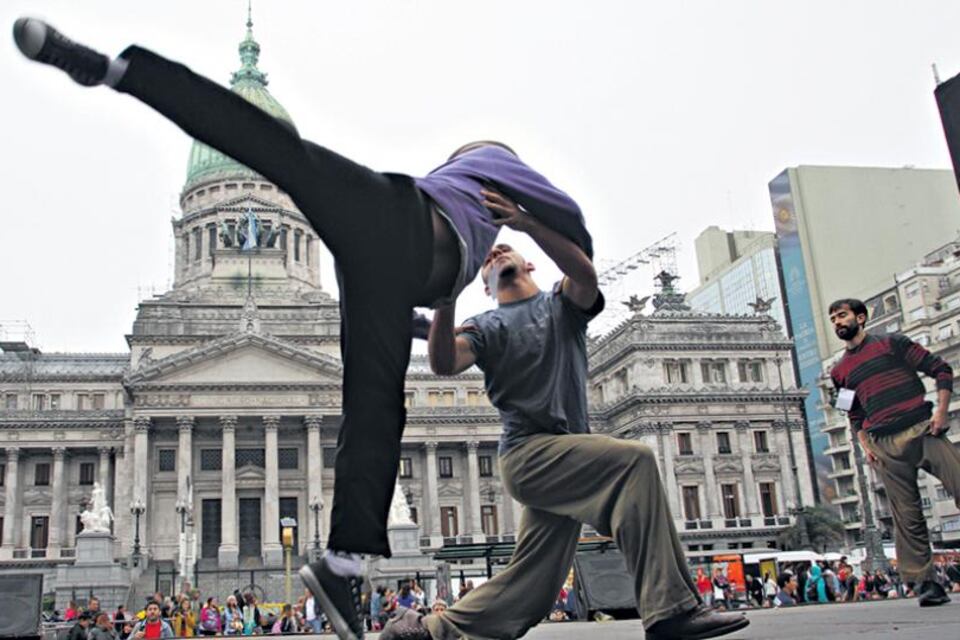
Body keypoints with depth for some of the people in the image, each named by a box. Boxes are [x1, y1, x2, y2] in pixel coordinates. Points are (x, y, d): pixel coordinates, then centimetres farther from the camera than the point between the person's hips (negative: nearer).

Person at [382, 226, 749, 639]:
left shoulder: (562, 304, 18)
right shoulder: (488, 327, 11)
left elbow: (585, 273, -8)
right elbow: (443, 363, -11)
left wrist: (527, 224, -21)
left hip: (565, 457, 5)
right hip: (528, 452, -5)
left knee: (529, 589, 2)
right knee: (634, 460, -27)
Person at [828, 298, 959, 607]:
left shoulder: (891, 343, 7)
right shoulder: (840, 371, 17)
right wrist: (865, 446, 7)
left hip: (923, 431, -3)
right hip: (887, 447, 3)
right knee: (907, 518, 0)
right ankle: (927, 582, 6)